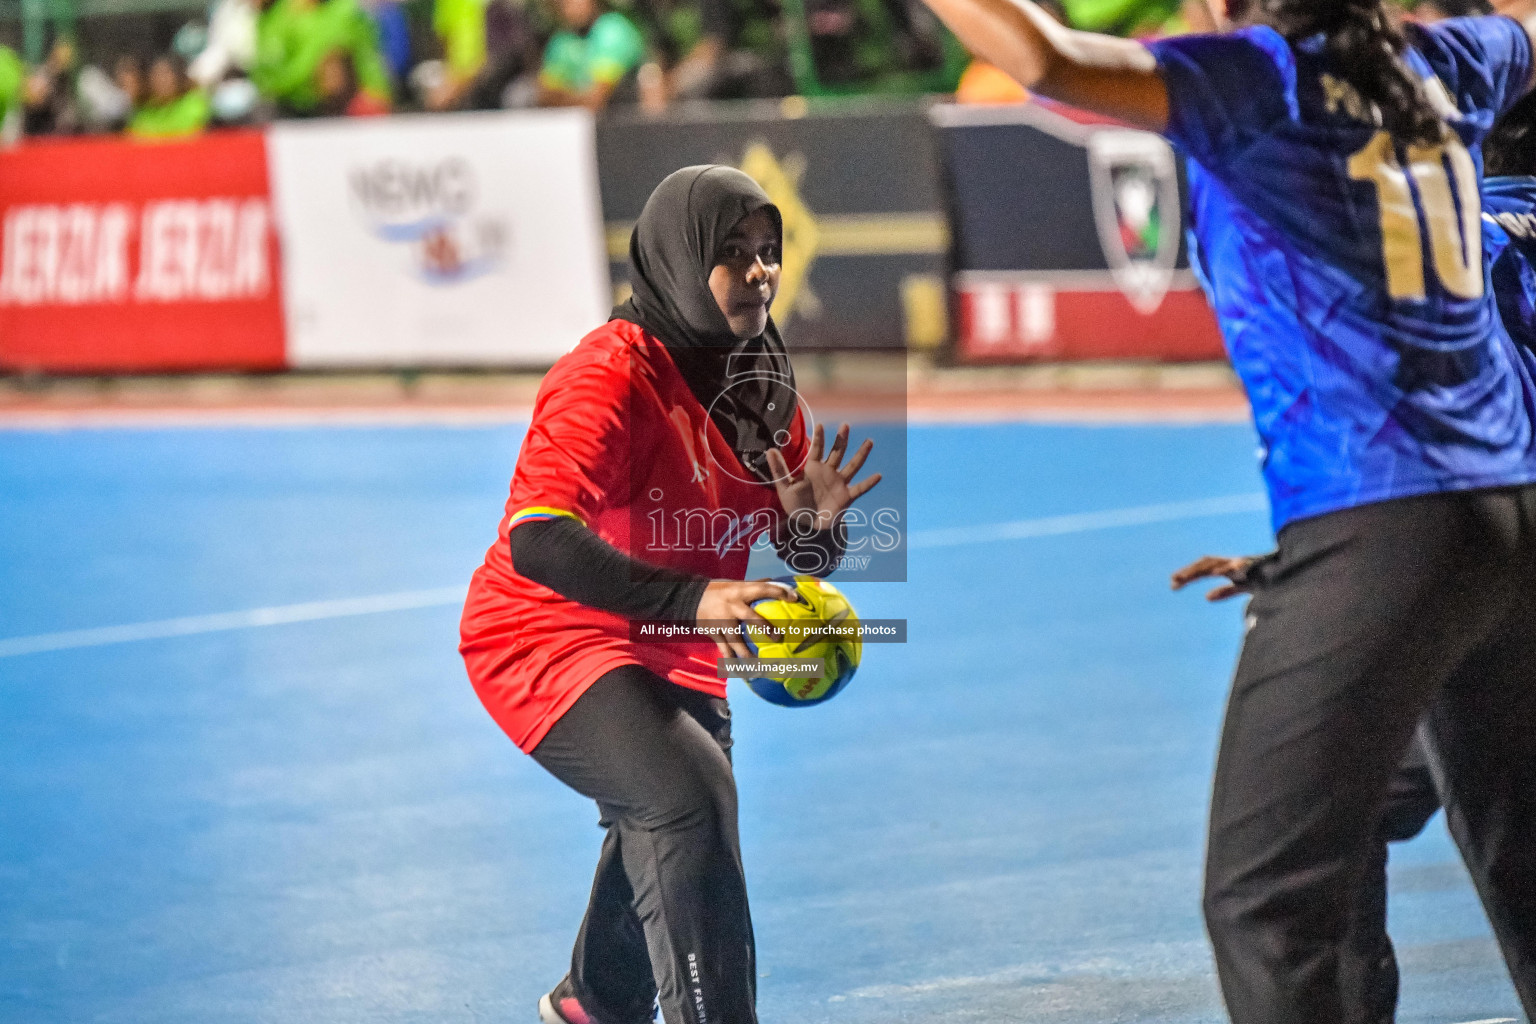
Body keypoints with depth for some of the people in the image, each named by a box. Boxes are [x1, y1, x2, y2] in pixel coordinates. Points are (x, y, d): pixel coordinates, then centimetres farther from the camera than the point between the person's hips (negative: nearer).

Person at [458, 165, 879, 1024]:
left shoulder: (765, 385, -3)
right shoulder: (613, 376, -27)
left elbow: (801, 562, 4)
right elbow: (536, 540, -40)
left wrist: (818, 523, -21)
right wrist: (691, 600, -50)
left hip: (670, 654, 9)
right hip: (545, 638, -9)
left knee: (664, 825, 29)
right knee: (689, 793, -31)